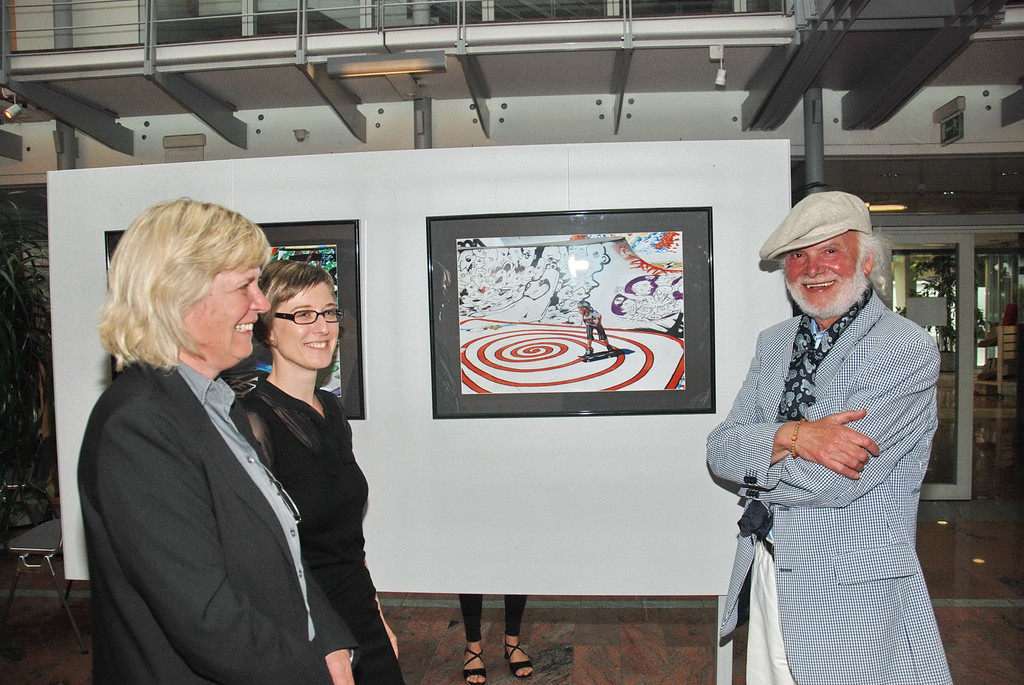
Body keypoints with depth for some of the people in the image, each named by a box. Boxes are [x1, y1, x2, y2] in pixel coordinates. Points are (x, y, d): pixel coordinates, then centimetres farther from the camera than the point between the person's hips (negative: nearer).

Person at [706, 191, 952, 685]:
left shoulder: (908, 350, -14)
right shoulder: (773, 343, 6)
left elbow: (832, 482, -23)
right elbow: (720, 449, -3)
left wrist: (755, 467, -6)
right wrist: (792, 436, -21)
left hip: (855, 601, -5)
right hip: (767, 581, 6)